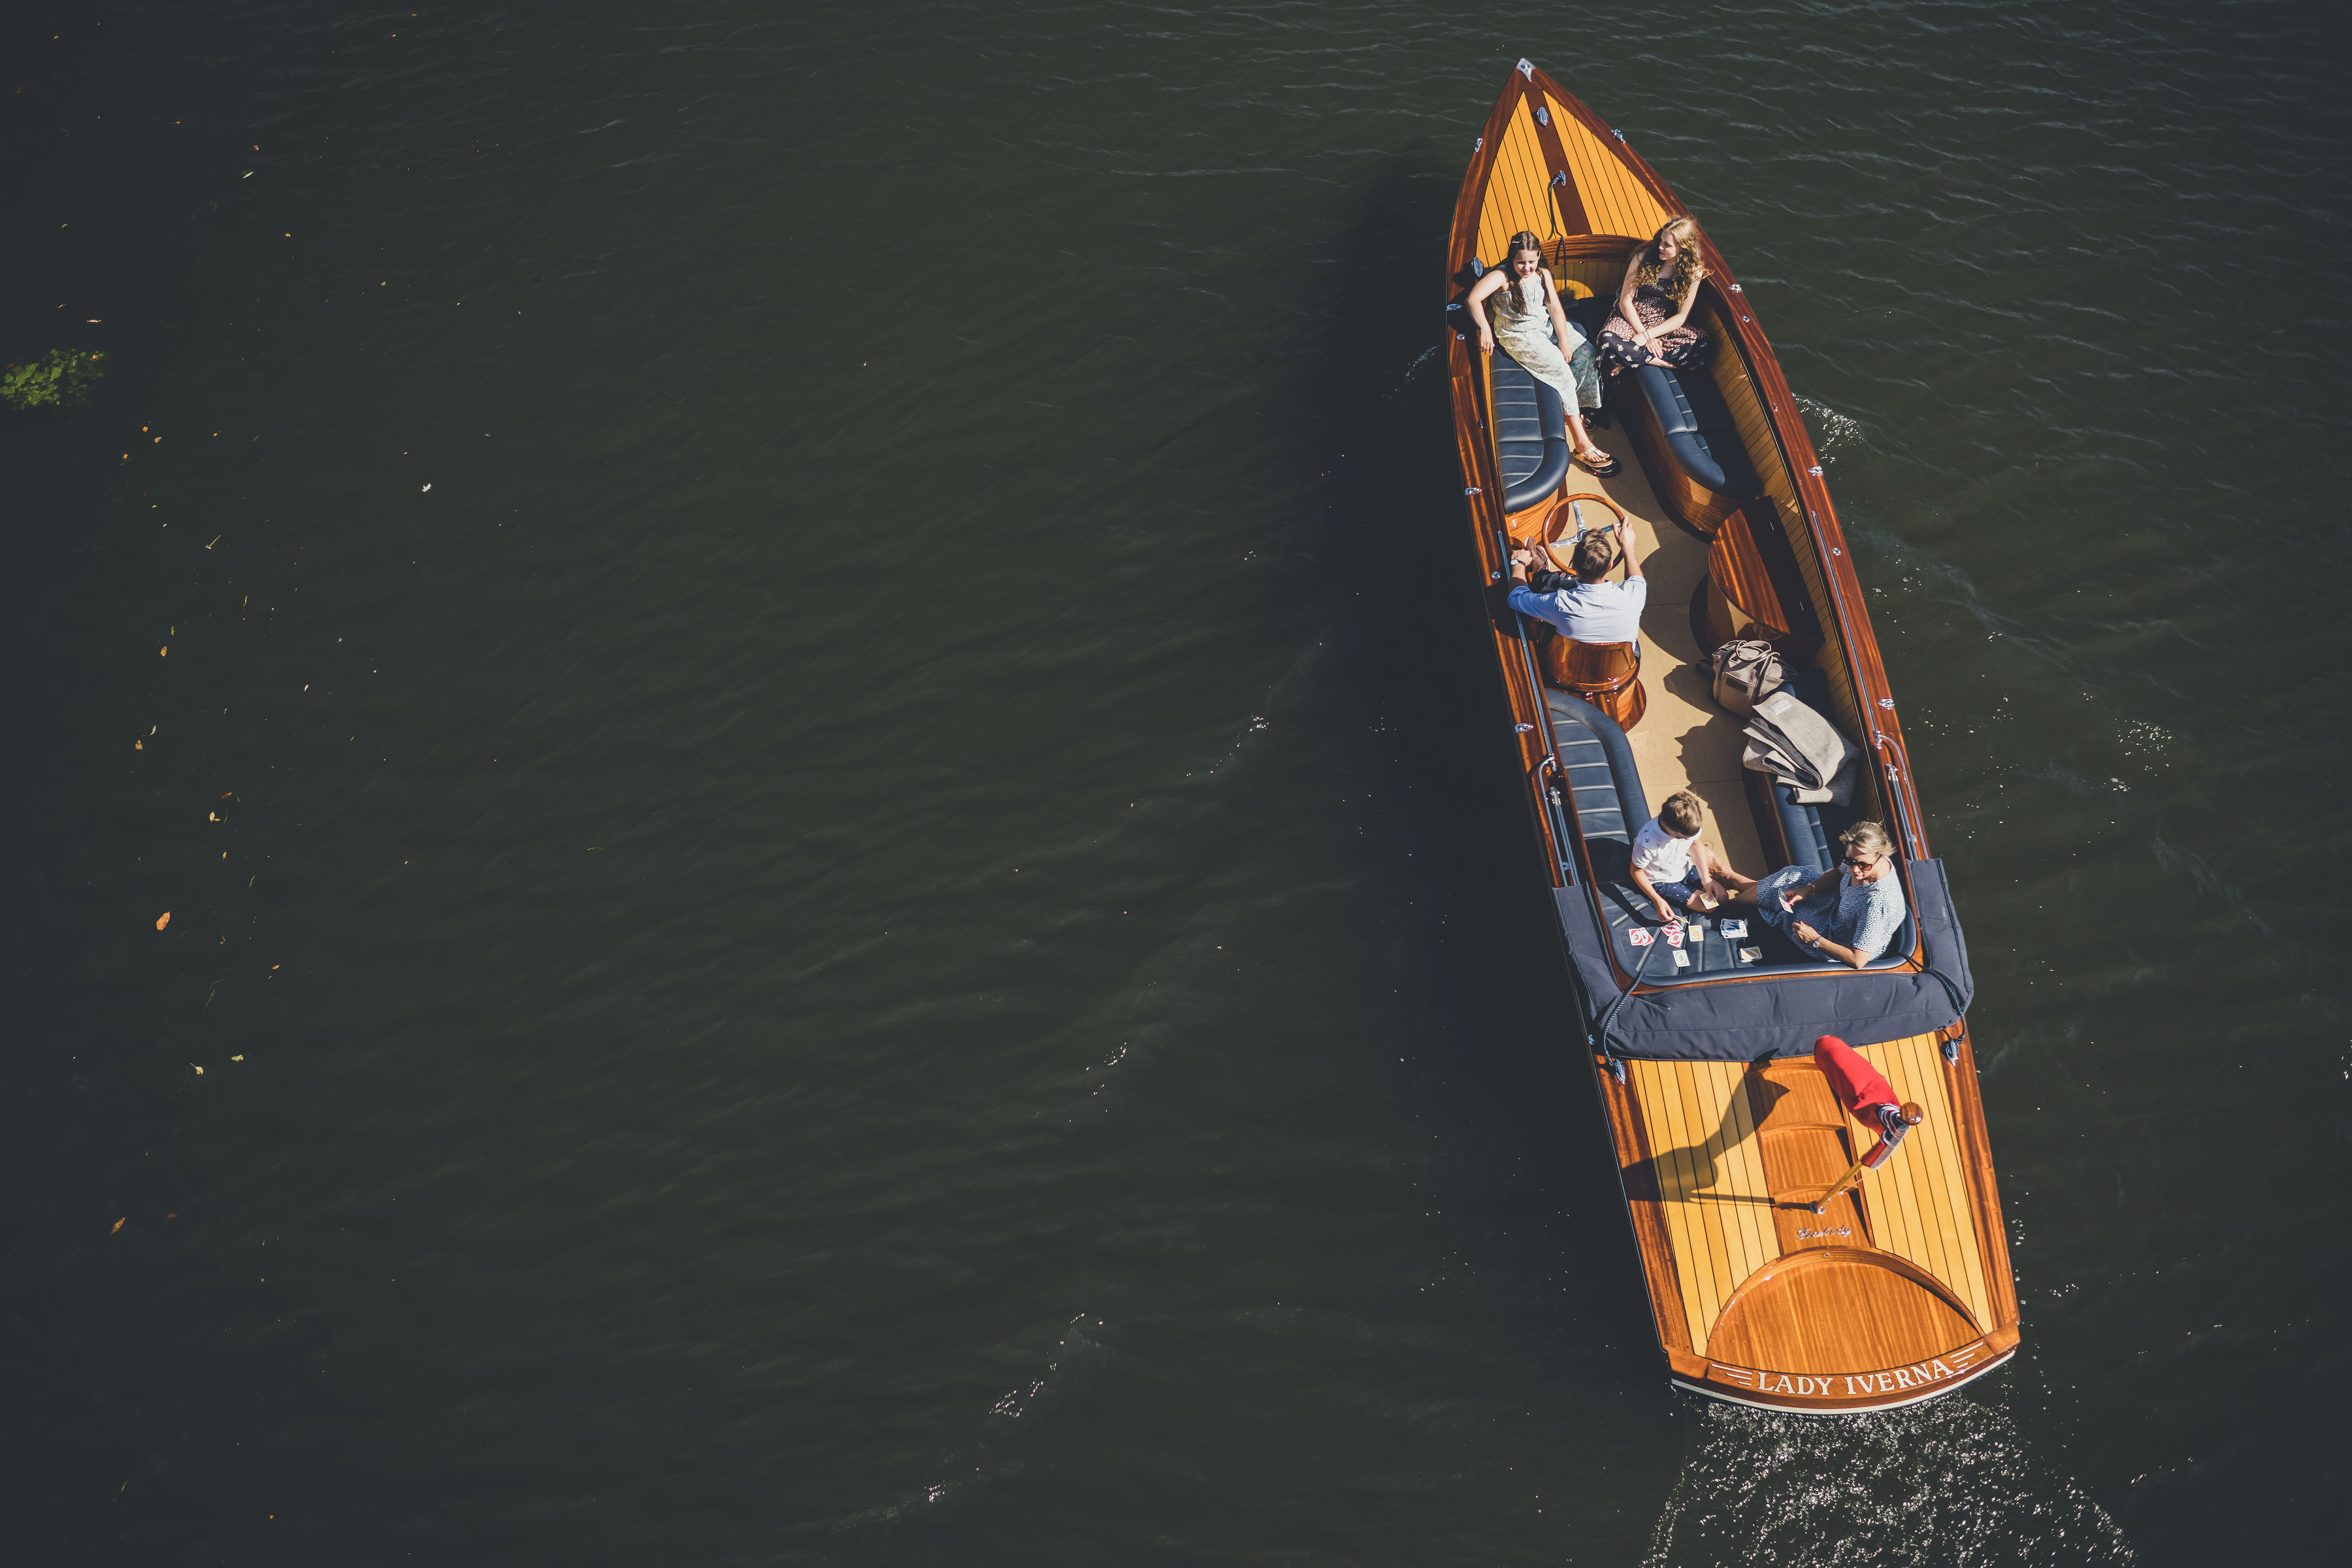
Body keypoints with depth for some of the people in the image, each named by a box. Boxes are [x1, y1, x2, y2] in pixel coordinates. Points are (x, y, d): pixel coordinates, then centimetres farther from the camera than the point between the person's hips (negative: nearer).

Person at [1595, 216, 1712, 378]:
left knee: (1702, 344, -28)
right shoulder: (1644, 257, -7)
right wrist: (1642, 333, -17)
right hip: (1633, 320, -2)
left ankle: (1631, 361, -24)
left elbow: (1682, 316, -6)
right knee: (1609, 339, -36)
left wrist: (1647, 335, -17)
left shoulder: (1694, 272, -5)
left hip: (1666, 326, 2)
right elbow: (1626, 300, -7)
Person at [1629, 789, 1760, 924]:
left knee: (1721, 894, -6)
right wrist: (1657, 900, -26)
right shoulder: (1647, 842, -40)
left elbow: (1696, 843, -1)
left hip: (1684, 870, 5)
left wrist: (1705, 878, -5)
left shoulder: (1685, 826, -24)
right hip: (1662, 883, -5)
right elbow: (1636, 871, -23)